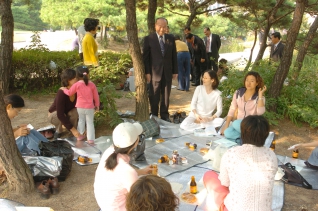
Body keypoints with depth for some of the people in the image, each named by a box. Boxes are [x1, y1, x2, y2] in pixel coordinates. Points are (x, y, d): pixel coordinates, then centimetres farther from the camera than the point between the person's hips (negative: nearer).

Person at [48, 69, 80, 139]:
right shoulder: (61, 93, -36)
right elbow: (60, 115, -38)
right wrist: (72, 129, -39)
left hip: (67, 114, 3)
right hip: (54, 115, -3)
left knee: (76, 111, -29)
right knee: (58, 117, -37)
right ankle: (58, 130, -4)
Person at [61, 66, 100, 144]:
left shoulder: (77, 84, -9)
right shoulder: (92, 84, -6)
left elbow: (69, 93, 3)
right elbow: (96, 96, 0)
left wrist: (64, 89, 23)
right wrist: (97, 105, 13)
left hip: (80, 107, 1)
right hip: (90, 107, -1)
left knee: (81, 120, 22)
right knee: (90, 122, 8)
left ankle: (80, 135, 28)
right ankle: (90, 139, 7)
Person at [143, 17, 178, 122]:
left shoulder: (171, 38, 7)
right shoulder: (149, 38, -2)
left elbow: (174, 55, 9)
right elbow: (145, 57, -3)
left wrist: (175, 71, 6)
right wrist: (147, 72, -8)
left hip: (168, 71, 3)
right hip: (154, 71, -2)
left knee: (166, 95, 9)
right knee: (154, 96, 5)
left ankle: (165, 115, 21)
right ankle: (154, 116, 18)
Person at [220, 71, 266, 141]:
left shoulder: (259, 97, -9)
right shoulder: (238, 92, 0)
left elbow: (260, 112, -27)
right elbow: (232, 109, 4)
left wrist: (260, 95, -25)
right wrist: (226, 125, -4)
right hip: (239, 123, 3)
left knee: (236, 124, -34)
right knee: (227, 133, -28)